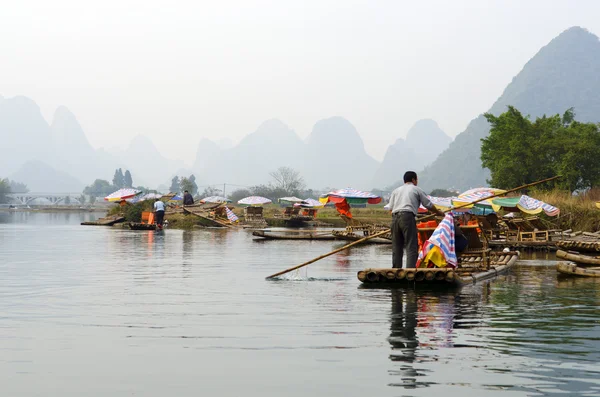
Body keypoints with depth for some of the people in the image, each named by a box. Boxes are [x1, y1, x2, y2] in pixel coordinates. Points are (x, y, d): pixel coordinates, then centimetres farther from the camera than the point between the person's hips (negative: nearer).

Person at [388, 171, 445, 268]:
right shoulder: (417, 190, 14)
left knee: (396, 247, 9)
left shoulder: (396, 191, 24)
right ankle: (410, 270, -16)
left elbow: (391, 208, 13)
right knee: (411, 246, -6)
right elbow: (429, 205, 16)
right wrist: (439, 213, 31)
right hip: (408, 217, -5)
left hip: (395, 217, 5)